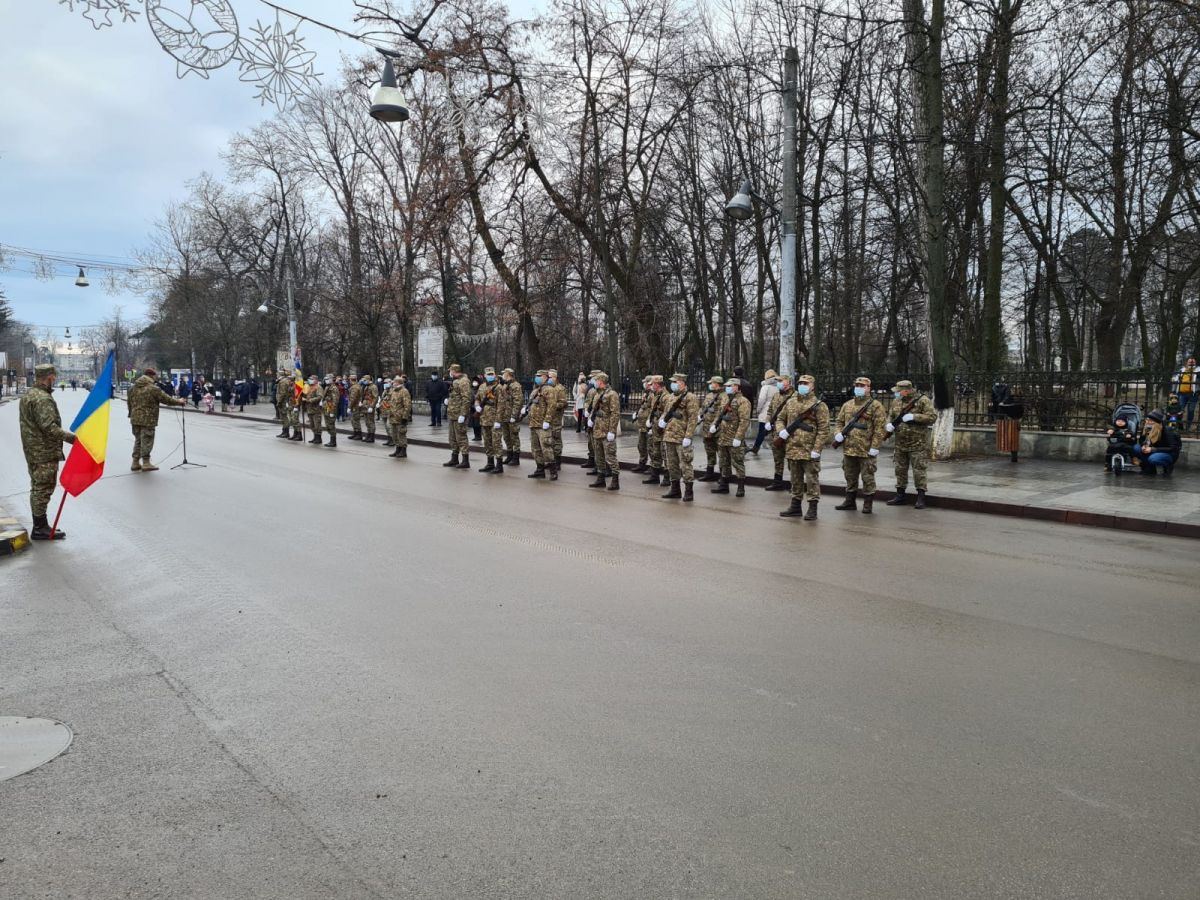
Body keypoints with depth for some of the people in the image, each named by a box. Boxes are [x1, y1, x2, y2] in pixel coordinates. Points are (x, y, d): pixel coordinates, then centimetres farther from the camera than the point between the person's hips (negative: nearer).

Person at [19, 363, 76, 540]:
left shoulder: (27, 395, 14)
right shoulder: (43, 399, -20)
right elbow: (49, 427, -27)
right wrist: (71, 438, -26)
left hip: (32, 450, 11)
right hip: (45, 452, -11)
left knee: (37, 488, 16)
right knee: (43, 489, -4)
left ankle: (40, 525, 25)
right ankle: (40, 528, 0)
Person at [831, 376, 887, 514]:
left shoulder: (875, 406, -5)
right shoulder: (847, 405, 13)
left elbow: (880, 428, -10)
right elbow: (839, 422, 19)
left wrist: (875, 447, -15)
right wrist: (838, 433, -2)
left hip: (866, 450, -6)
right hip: (848, 449, 6)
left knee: (867, 477, 1)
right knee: (850, 476, 14)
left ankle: (868, 504, 9)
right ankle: (850, 501, 25)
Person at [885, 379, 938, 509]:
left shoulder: (923, 401, -10)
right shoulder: (896, 402, 8)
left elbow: (932, 417, -15)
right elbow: (890, 416, 16)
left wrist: (914, 417, -23)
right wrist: (889, 424, -6)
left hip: (918, 444, -6)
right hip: (900, 443, 6)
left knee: (919, 470, -3)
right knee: (900, 470, 11)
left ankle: (921, 498, 2)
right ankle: (901, 495, 21)